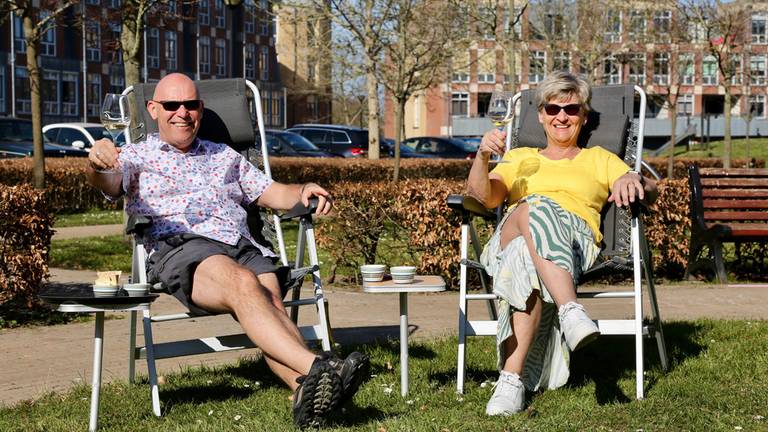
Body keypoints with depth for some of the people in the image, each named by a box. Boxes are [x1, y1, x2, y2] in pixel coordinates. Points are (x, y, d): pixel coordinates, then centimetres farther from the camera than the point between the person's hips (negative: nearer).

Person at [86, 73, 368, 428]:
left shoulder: (225, 157, 34)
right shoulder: (138, 156, 21)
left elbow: (271, 193, 31)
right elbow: (108, 182, -1)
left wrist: (303, 192, 7)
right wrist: (96, 163, -26)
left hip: (242, 245, 4)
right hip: (177, 248, -4)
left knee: (271, 300, -32)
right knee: (243, 284, -37)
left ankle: (306, 389, -55)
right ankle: (315, 367, -53)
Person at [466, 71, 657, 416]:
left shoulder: (599, 159, 32)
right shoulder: (519, 158, 34)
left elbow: (650, 188, 14)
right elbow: (484, 197, 15)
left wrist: (634, 180, -12)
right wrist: (482, 157, -5)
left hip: (574, 239, 0)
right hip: (509, 238, 1)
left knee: (530, 263, -42)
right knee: (533, 207, -41)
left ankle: (513, 377, -54)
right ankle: (570, 310, -58)